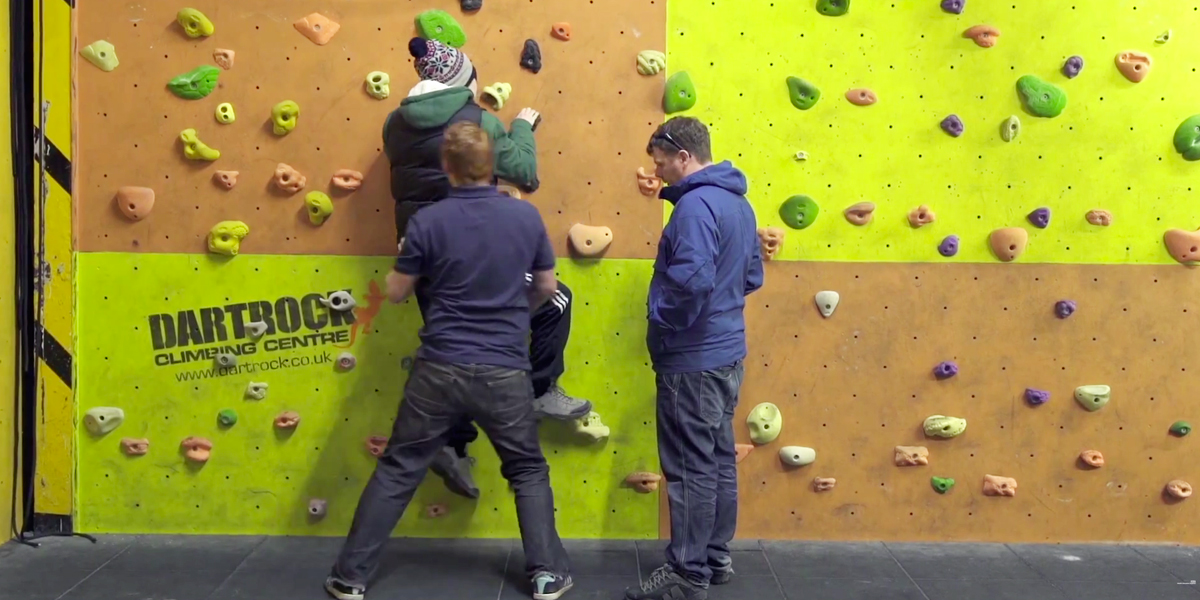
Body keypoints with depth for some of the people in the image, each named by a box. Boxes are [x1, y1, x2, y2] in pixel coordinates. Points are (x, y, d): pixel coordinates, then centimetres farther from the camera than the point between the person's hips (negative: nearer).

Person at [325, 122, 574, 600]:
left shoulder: (429, 220, -7)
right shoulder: (526, 215, -2)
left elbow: (396, 293, 3)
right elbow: (547, 288, 10)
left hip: (440, 368, 0)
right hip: (505, 371, 1)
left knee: (397, 472, 11)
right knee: (528, 471, 18)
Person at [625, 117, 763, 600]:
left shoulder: (696, 204, -19)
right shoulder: (737, 202, 12)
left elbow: (692, 279, -30)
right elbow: (752, 277, 19)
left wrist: (660, 320, -15)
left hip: (692, 358, -10)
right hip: (725, 352, 10)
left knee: (690, 469, -1)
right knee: (717, 461, 16)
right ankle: (715, 557, 27)